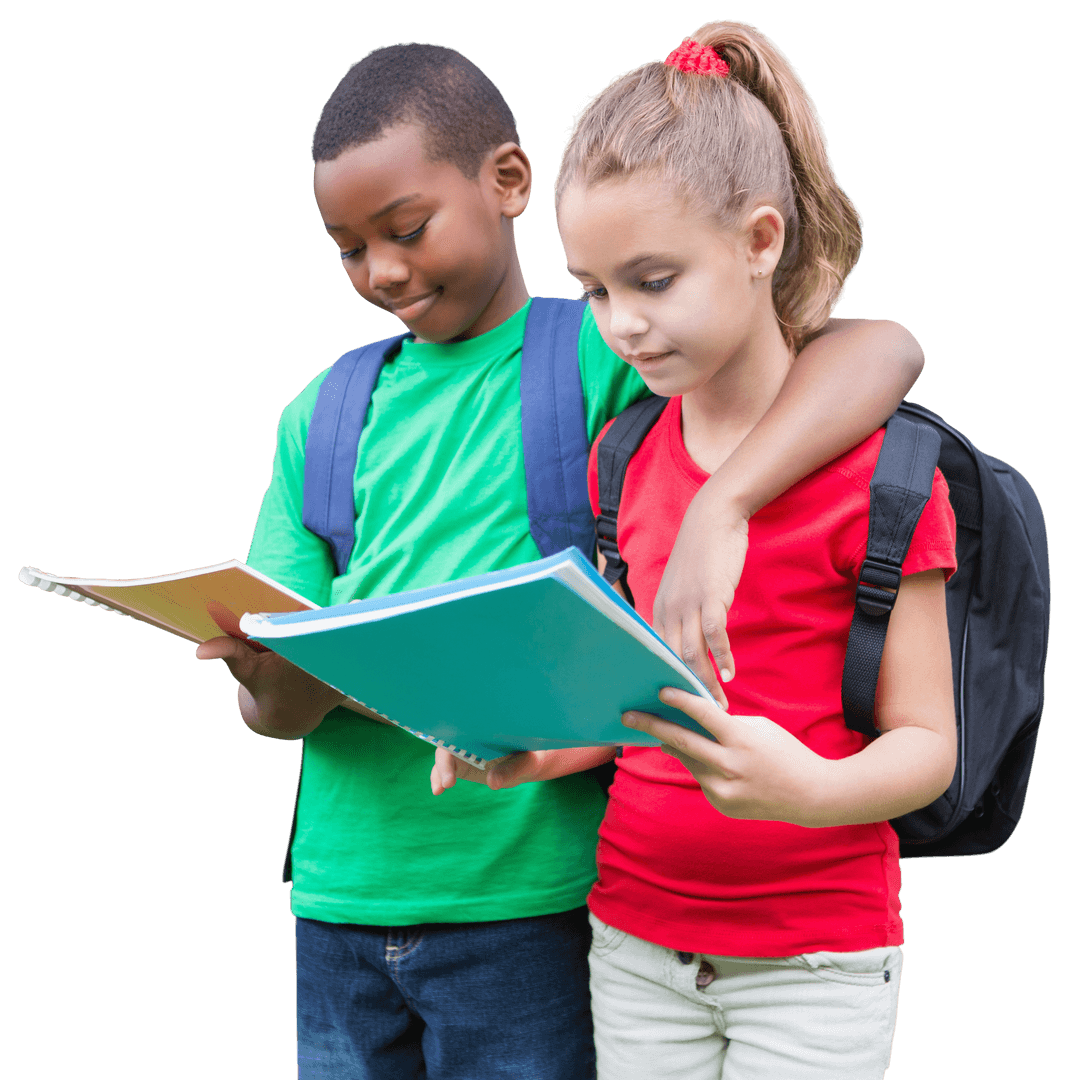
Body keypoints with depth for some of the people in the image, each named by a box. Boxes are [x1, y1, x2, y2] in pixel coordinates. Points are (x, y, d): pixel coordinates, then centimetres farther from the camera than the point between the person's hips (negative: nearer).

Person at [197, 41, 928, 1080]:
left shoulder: (605, 360, -5)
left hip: (526, 905, -4)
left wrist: (718, 508, -35)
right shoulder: (324, 414, 8)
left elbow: (883, 348, -20)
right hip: (339, 898, 4)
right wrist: (281, 675, -19)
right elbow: (269, 714, 5)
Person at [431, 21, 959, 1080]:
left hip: (814, 961, -4)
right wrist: (536, 752, -6)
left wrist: (808, 789, -29)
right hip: (635, 935, 5)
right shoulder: (624, 459, 6)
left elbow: (925, 742, -10)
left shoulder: (880, 468, -11)